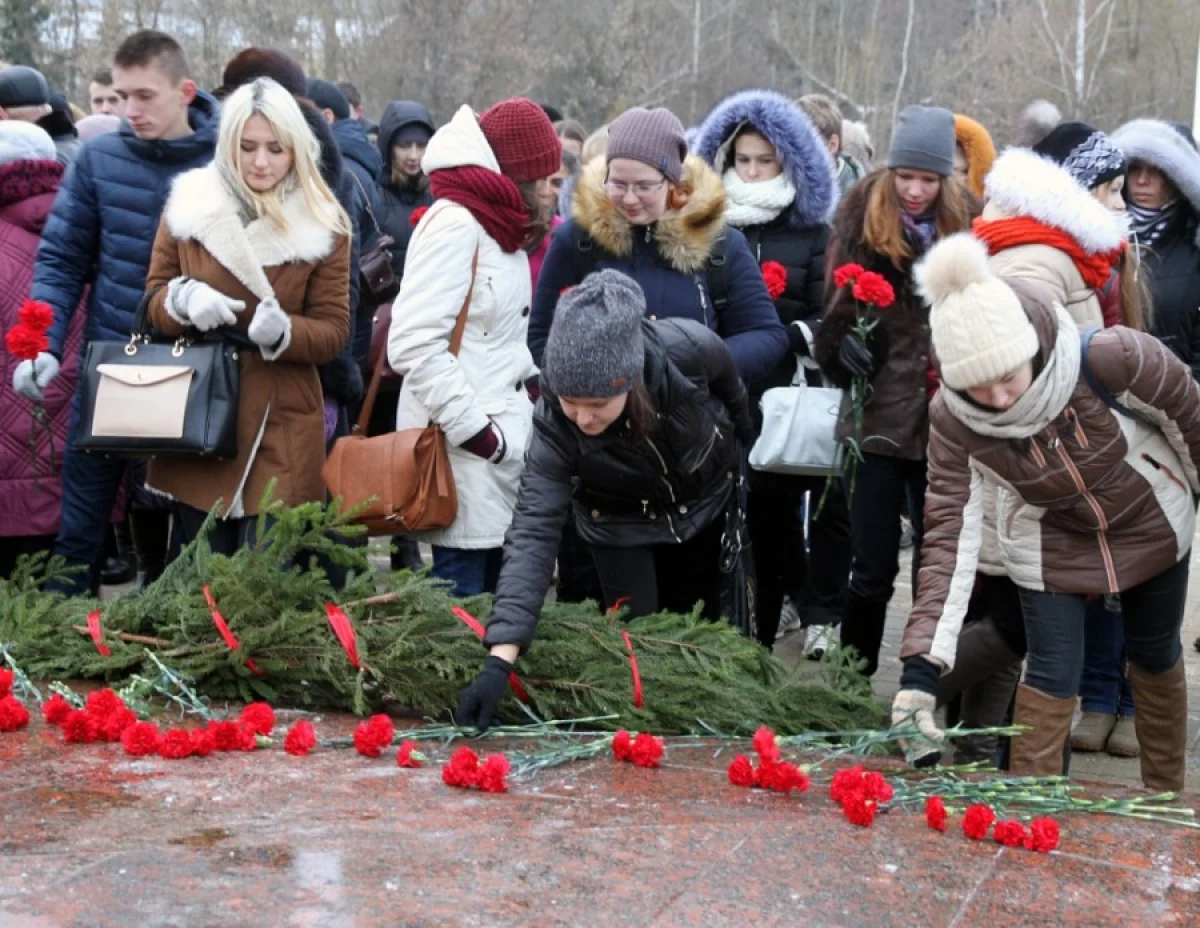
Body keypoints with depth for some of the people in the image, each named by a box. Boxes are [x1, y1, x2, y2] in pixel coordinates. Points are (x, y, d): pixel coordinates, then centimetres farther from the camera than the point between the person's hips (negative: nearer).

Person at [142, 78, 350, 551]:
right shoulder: (187, 206, 3)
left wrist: (284, 332, -22)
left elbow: (334, 330, 0)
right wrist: (183, 298, -13)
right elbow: (153, 297, 10)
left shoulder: (324, 224, -1)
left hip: (281, 429, -2)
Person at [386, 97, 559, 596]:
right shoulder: (454, 224, -12)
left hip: (501, 440, 9)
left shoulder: (499, 225, 18)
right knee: (464, 596, -5)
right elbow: (413, 344, -20)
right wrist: (473, 428, -17)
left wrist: (532, 383, 6)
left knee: (496, 591, 10)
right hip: (465, 449, -9)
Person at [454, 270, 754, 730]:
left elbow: (728, 382, -15)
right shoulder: (553, 424, -39)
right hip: (621, 523, -1)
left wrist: (744, 432, 8)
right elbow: (533, 531, -44)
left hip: (707, 500, 2)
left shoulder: (685, 349, -39)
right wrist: (500, 659, -54)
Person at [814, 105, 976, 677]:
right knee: (874, 568, 1)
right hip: (878, 416, -2)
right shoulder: (863, 219, -3)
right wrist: (844, 346, -23)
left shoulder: (966, 224, 3)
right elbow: (838, 305, -4)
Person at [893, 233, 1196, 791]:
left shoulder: (1111, 360, -38)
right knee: (1052, 674, -5)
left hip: (1150, 524, 1)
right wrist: (920, 669, -40)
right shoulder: (952, 419, -31)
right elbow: (951, 534, -32)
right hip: (1049, 544, -1)